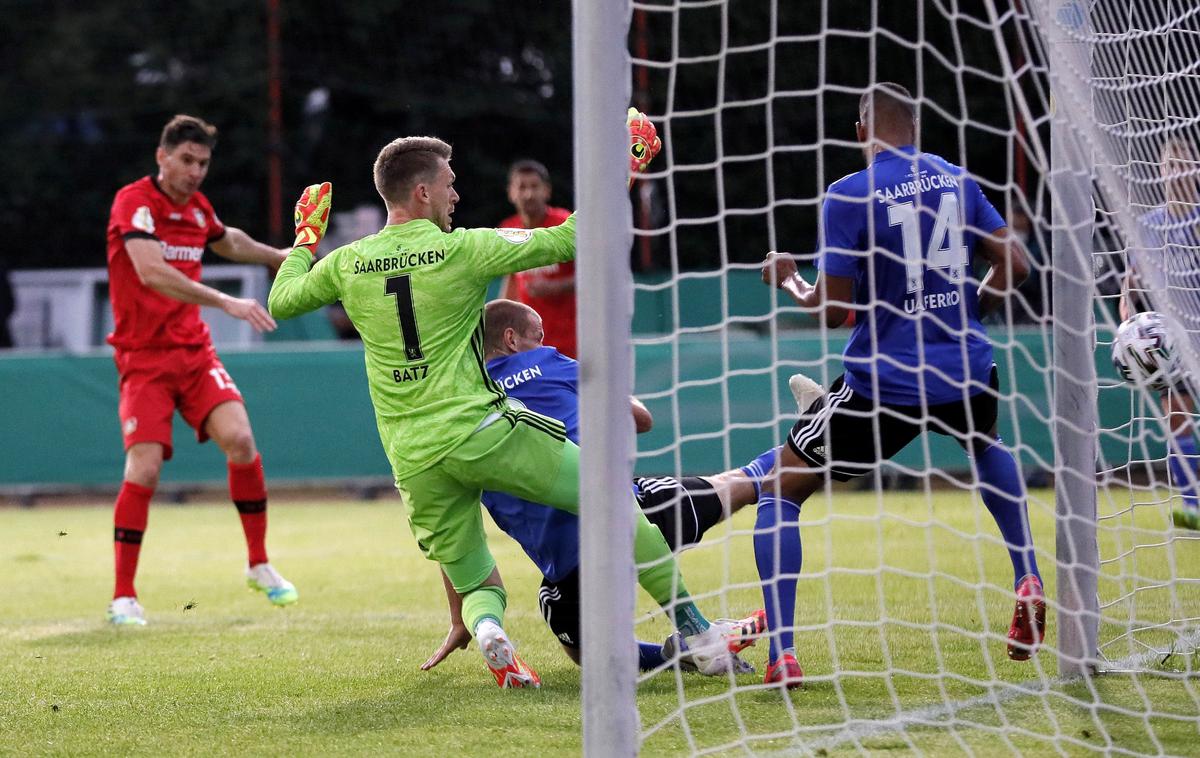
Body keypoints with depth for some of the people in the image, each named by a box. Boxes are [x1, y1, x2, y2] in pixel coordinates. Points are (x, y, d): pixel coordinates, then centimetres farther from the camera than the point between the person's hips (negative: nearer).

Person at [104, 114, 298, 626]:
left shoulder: (197, 206, 7)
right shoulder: (134, 202, -14)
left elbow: (228, 241, 33)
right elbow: (151, 272, -31)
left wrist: (281, 256, 40)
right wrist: (227, 303, -37)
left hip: (194, 349, 5)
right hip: (144, 357, -5)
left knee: (239, 437, -15)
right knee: (144, 468, -16)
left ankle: (259, 565, 2)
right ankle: (123, 597, -3)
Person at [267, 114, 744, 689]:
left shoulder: (347, 264, 6)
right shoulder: (461, 249, -4)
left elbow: (280, 301, 22)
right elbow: (563, 243, 1)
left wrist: (305, 241, 38)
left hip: (415, 463, 4)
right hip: (481, 432, -4)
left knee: (478, 587, 16)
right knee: (617, 505, 8)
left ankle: (484, 630, -21)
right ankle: (696, 633, 4)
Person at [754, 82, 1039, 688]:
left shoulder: (849, 196, -10)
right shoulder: (956, 181, 5)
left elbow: (832, 309, -11)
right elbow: (1014, 267, 5)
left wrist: (787, 280, 10)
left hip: (884, 384, -5)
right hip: (964, 375, 5)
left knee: (780, 490, 8)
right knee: (986, 444, 40)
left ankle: (781, 654, -5)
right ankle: (1028, 581, 25)